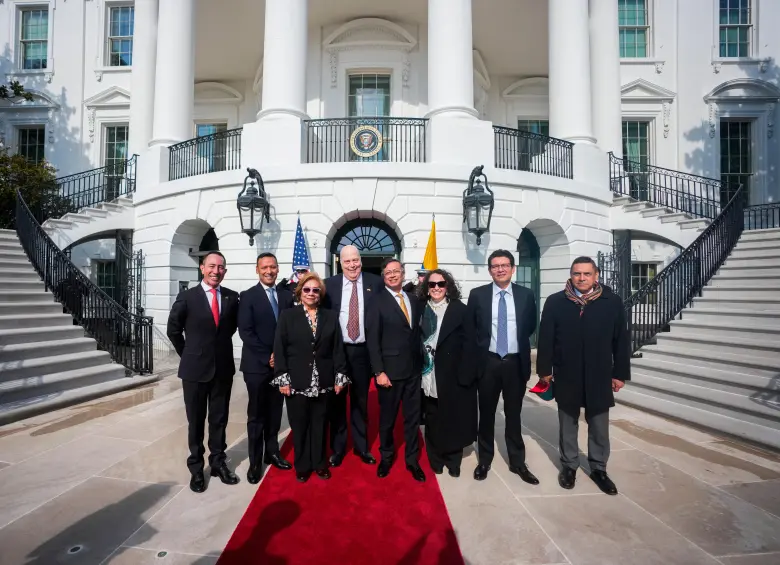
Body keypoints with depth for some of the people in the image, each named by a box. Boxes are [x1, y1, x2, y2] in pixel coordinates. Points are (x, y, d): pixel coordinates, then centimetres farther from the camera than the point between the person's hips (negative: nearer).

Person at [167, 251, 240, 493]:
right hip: (195, 368, -2)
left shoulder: (232, 297, -2)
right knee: (195, 420, 12)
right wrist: (188, 354, 6)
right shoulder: (187, 297, -7)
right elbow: (173, 330, 3)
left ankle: (218, 462, 30)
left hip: (223, 367, 2)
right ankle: (196, 467, 27)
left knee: (219, 419, 14)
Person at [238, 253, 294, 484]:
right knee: (256, 415, 7)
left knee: (275, 412, 13)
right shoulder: (248, 296, -4)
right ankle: (255, 461, 20)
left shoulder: (287, 295, 6)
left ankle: (272, 452, 30)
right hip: (257, 364, -3)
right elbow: (245, 331, -11)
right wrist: (267, 356, -14)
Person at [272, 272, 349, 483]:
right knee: (299, 425, 11)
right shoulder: (287, 315, 0)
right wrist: (282, 378, -9)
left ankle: (320, 463, 30)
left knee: (320, 424, 13)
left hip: (323, 382, 2)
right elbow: (279, 349, -3)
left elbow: (337, 349, 4)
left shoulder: (331, 317, 6)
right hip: (297, 381, -1)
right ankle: (302, 466, 28)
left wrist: (340, 376, -2)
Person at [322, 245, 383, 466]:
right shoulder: (329, 284, -1)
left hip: (363, 351, 0)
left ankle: (362, 446, 32)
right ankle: (337, 448, 29)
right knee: (336, 401, 11)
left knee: (361, 401, 14)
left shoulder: (375, 283, -1)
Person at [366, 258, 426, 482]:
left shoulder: (414, 300, 9)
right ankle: (386, 457, 34)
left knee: (413, 417, 12)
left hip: (414, 369, 4)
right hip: (390, 370, -4)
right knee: (387, 418, 12)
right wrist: (379, 372, -14)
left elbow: (418, 332, 12)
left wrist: (421, 362, 7)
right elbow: (372, 340, -11)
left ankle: (412, 460, 29)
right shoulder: (377, 303, -8)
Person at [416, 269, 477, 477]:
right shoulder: (420, 310, 4)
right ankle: (435, 461, 27)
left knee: (454, 420, 9)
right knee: (432, 421, 10)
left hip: (453, 376, -1)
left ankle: (453, 461, 28)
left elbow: (469, 344, -5)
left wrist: (465, 375, -11)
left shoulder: (460, 310, -1)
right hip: (428, 376, 2)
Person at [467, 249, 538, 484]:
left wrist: (517, 342, 10)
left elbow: (531, 327, 11)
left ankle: (517, 462, 30)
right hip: (488, 362, 0)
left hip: (516, 362, 1)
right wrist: (481, 346, 3)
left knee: (514, 414, 14)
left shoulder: (526, 295, -1)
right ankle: (484, 460, 30)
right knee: (486, 414, 13)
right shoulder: (477, 295, -4)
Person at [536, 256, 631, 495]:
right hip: (566, 376, 0)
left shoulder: (613, 302, -2)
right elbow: (545, 338, -2)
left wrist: (620, 373, 1)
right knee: (568, 424, 14)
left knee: (599, 426, 13)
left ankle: (599, 468, 32)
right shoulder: (555, 302, -5)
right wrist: (545, 369, -3)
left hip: (600, 376, 1)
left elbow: (622, 340, 2)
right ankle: (569, 466, 31)